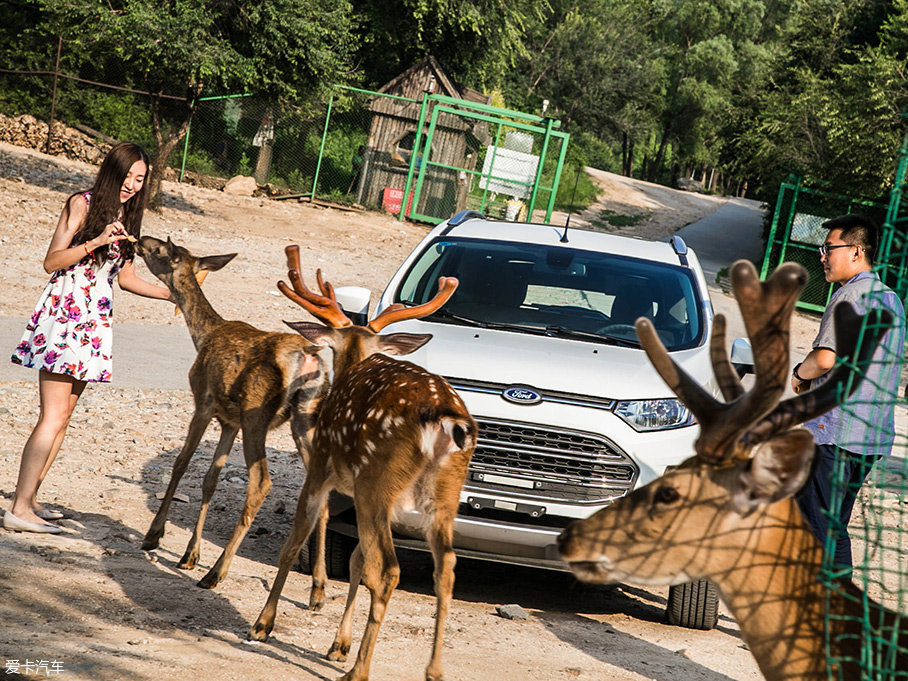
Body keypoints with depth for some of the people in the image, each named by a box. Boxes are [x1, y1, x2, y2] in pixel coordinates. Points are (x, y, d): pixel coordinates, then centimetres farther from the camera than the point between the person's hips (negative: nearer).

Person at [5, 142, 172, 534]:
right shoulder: (82, 204, -5)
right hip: (64, 314, -7)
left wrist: (171, 294, 11)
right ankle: (19, 510, -12)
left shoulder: (127, 217, 15)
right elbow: (51, 262, -10)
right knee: (53, 417, -12)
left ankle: (28, 498, 12)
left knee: (63, 416, 7)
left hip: (95, 322, 7)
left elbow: (126, 278, 19)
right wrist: (96, 241, -21)